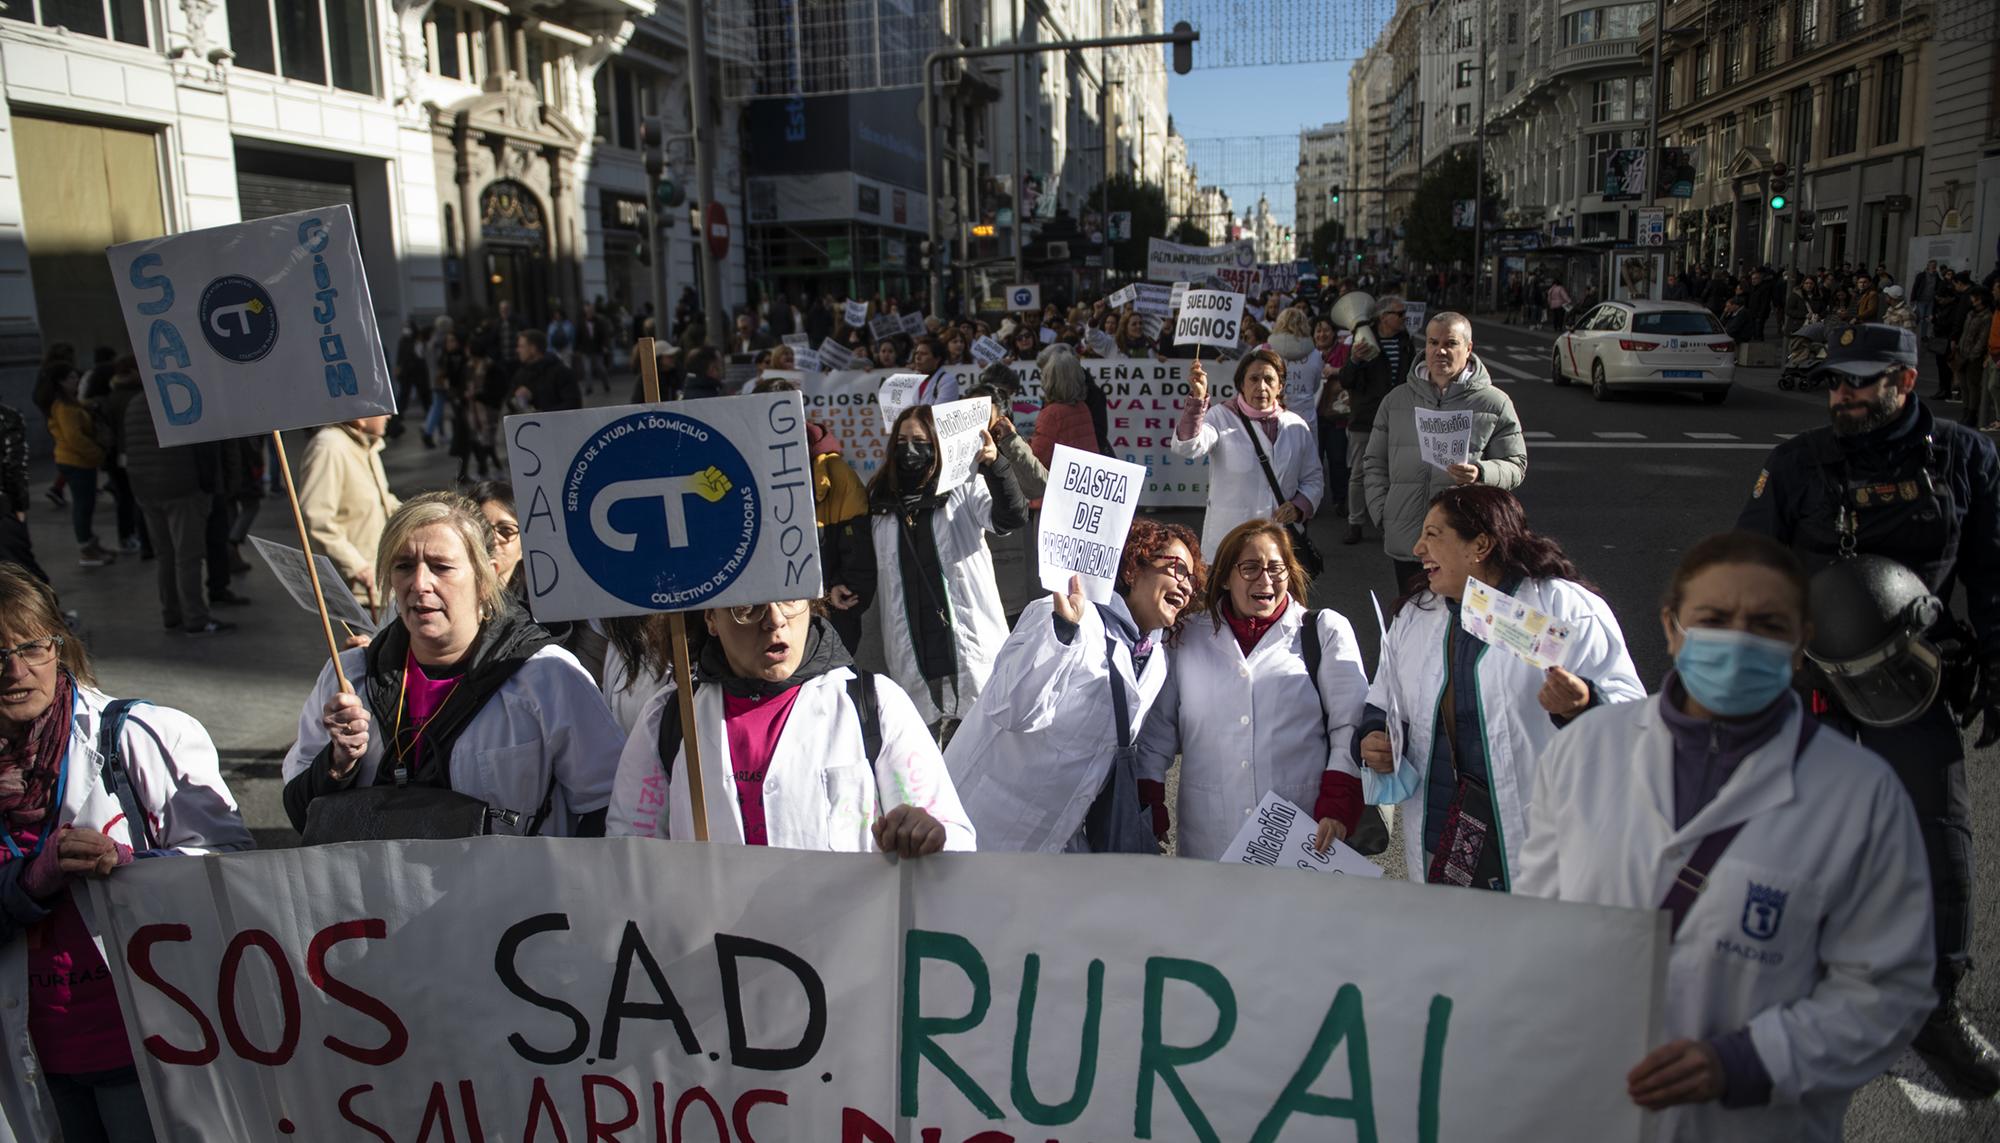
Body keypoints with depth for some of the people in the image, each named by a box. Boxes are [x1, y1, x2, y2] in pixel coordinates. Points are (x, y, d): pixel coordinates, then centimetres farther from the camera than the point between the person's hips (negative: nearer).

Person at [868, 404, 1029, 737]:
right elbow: (873, 572, 21)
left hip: (969, 641, -3)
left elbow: (1011, 517, -16)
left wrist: (994, 466, -29)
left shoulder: (964, 487, 0)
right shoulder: (880, 499, 14)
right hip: (912, 645, 4)